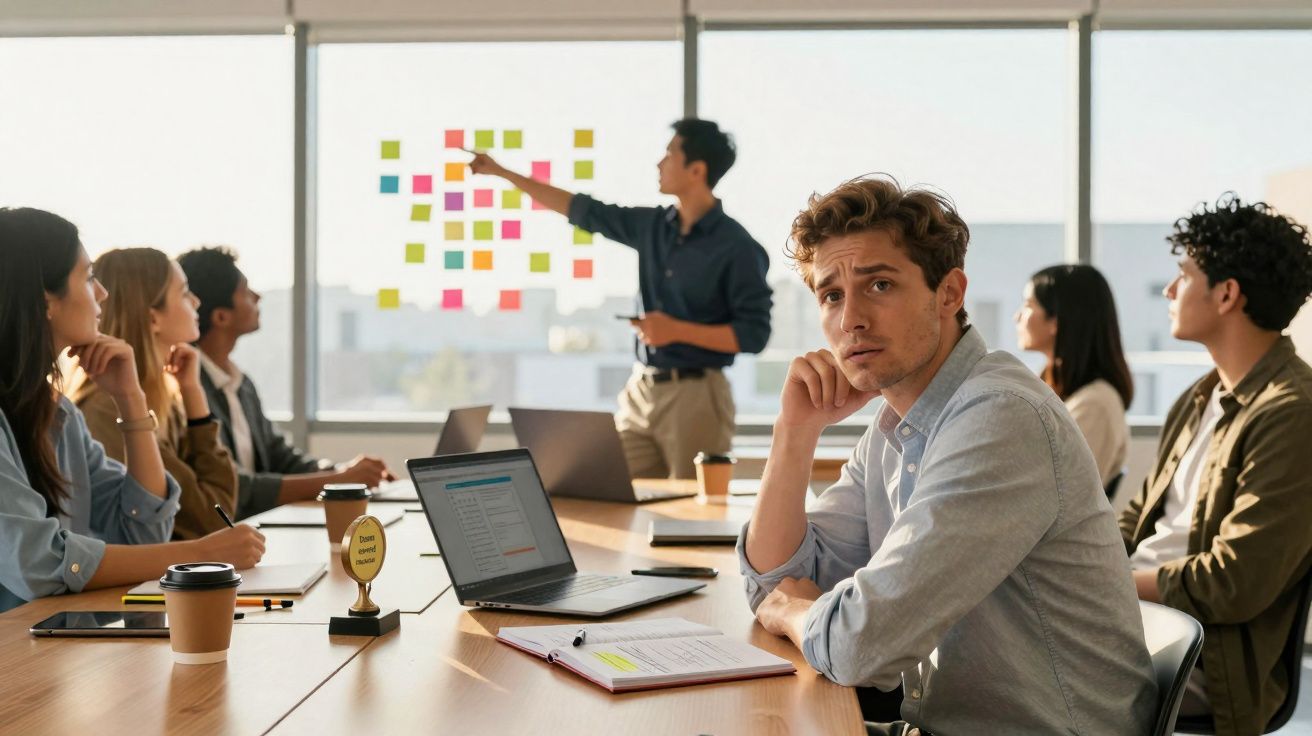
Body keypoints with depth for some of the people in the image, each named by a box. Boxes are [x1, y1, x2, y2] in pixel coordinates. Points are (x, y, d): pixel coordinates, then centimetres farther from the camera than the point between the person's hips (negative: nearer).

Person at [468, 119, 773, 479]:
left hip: (694, 395, -6)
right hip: (641, 390, 6)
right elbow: (584, 211, 17)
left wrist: (678, 330, -20)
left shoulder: (736, 247, -11)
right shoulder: (653, 226, 8)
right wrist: (502, 172, 20)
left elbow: (754, 334, -12)